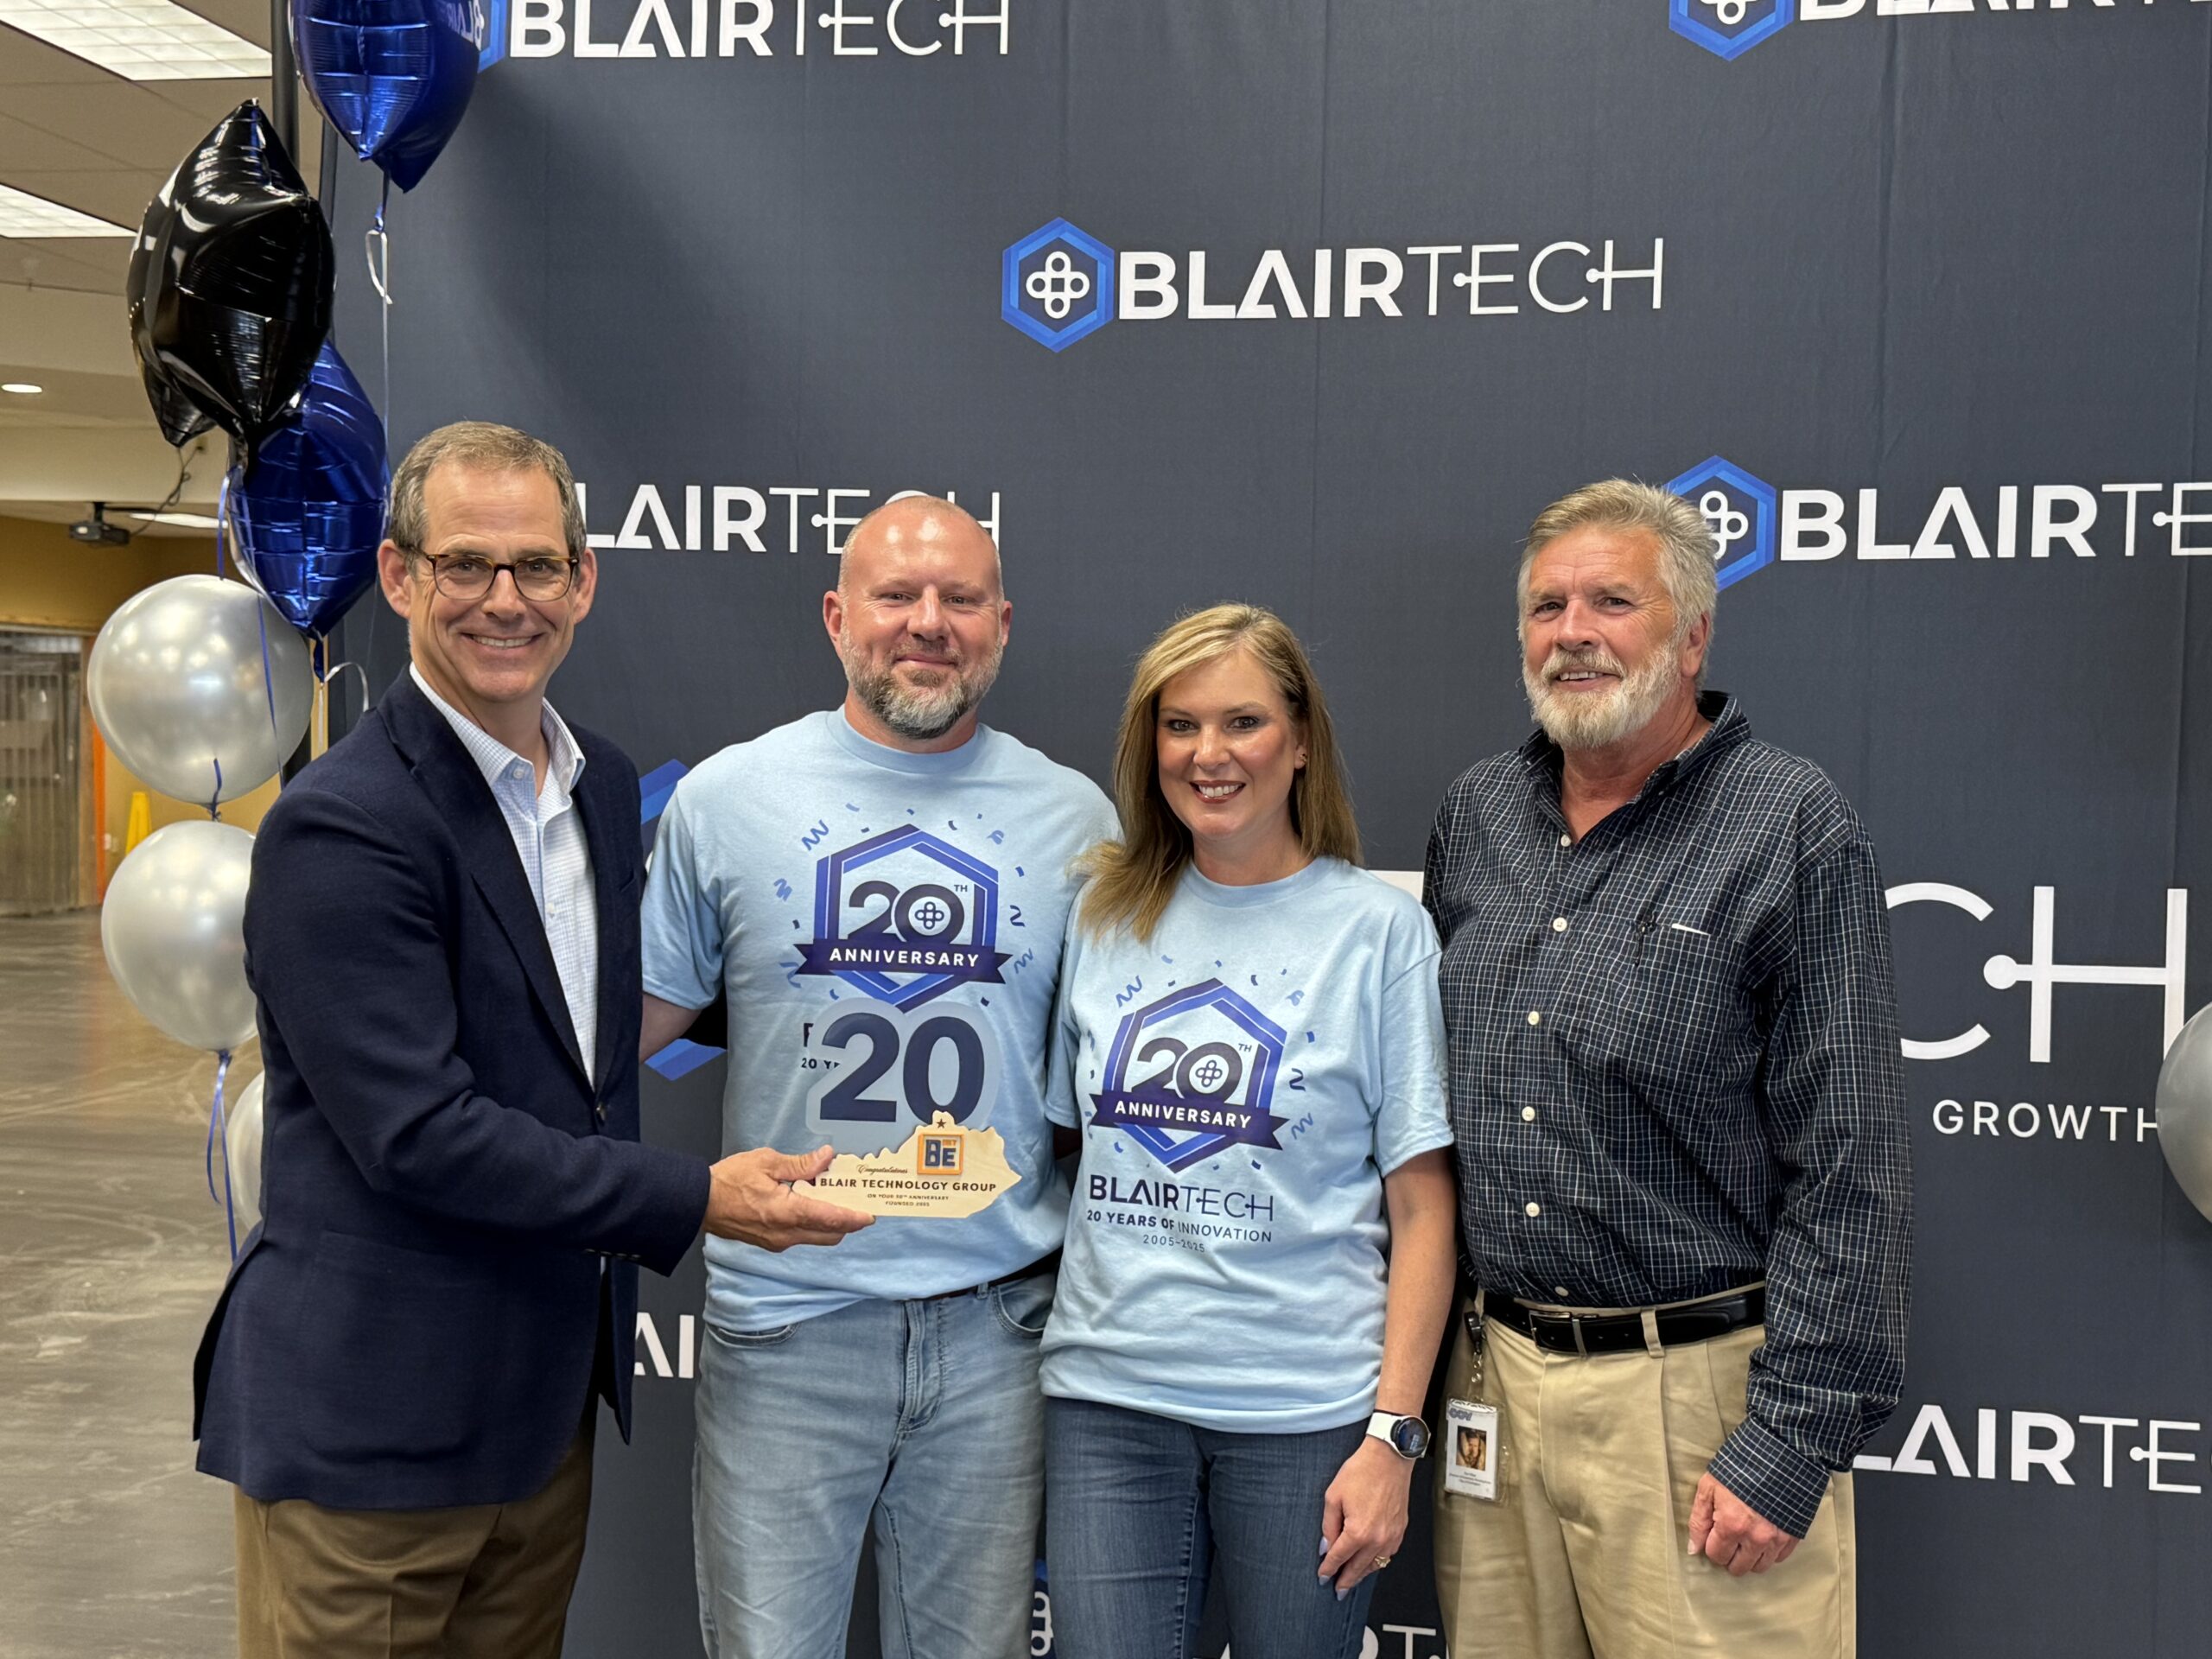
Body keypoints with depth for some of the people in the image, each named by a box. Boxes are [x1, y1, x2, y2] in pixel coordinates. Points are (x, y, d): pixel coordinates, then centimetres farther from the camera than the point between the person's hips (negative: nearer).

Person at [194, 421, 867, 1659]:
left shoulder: (605, 784, 8)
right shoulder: (340, 828, -18)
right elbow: (417, 1132, -22)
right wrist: (693, 1200, -19)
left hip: (548, 1400, 7)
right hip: (372, 1418, -7)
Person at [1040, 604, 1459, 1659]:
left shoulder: (1379, 928, -3)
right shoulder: (1106, 917, 7)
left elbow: (1421, 1212, -4)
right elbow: (1065, 1148, 13)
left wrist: (1394, 1435, -8)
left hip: (1306, 1410, -2)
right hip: (1107, 1402, 2)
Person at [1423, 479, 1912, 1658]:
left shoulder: (1791, 828, -9)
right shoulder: (1476, 817, 8)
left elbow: (1846, 1171, -11)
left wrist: (1791, 1442, -15)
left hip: (1696, 1389, -5)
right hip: (1492, 1377, 5)